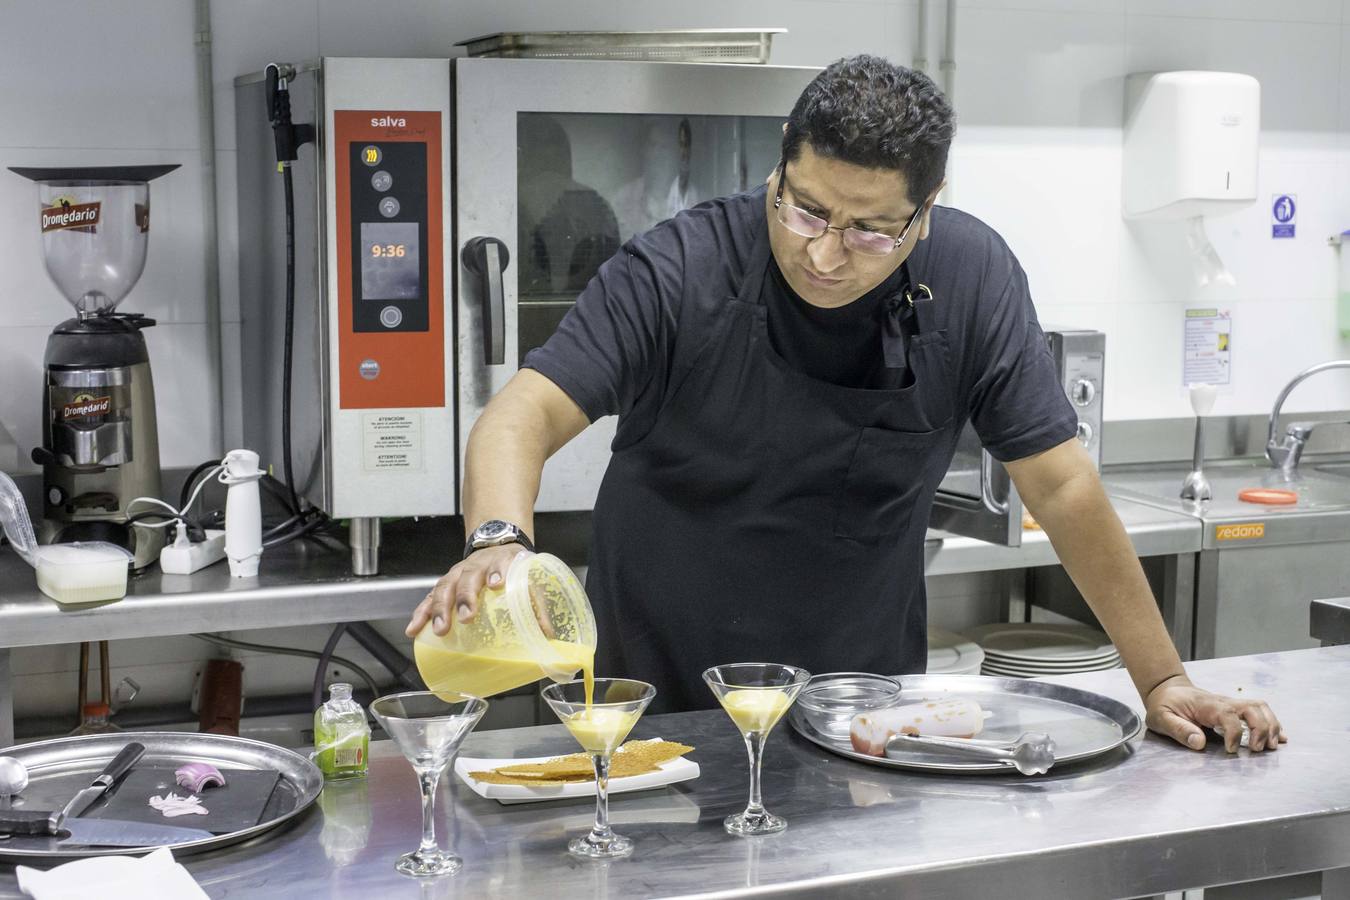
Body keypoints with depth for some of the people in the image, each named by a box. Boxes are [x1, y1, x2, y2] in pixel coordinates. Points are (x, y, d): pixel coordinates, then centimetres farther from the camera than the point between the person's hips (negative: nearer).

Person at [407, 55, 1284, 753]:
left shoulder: (973, 278, -12)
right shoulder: (678, 271, -18)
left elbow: (1061, 484, -7)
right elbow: (524, 416, -23)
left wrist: (1163, 680, -8)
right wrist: (499, 541, -44)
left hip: (865, 704, 2)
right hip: (660, 697, -1)